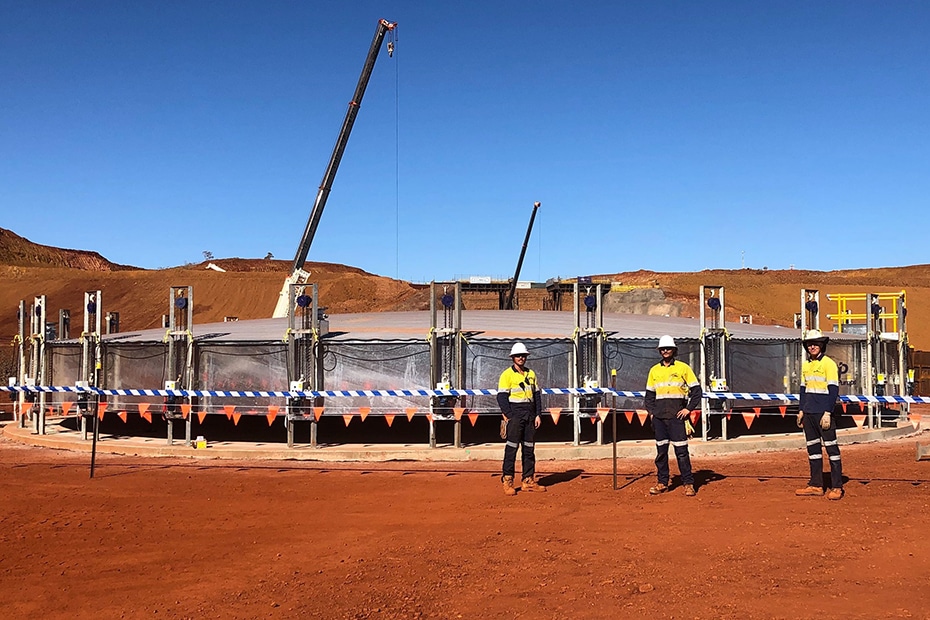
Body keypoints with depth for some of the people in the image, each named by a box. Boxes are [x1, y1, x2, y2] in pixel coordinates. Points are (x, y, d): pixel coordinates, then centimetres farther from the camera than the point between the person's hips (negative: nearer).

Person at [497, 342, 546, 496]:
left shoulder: (531, 374, 15)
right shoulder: (507, 374, -3)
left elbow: (536, 395, 16)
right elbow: (502, 397, -7)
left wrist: (538, 414, 7)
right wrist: (508, 416, -14)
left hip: (530, 414, 6)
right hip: (515, 414, -6)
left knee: (529, 448, 7)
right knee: (511, 447, -6)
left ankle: (528, 481, 13)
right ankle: (507, 481, -3)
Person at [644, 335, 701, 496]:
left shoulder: (683, 368, 2)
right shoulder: (654, 370, 13)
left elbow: (696, 390, 2)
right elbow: (649, 394, 19)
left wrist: (688, 408, -6)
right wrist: (651, 410, 7)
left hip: (676, 416, -4)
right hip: (659, 417, 4)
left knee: (681, 450, -5)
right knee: (661, 450, 7)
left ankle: (688, 483, 1)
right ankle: (662, 483, 14)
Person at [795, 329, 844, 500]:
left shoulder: (828, 363, -6)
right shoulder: (805, 365, 14)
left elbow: (833, 390, -10)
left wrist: (827, 413, -16)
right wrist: (801, 410, 14)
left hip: (823, 413, -7)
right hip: (809, 413, 7)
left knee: (831, 448, -5)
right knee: (812, 448, 9)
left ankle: (837, 487, -2)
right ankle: (816, 485, 15)